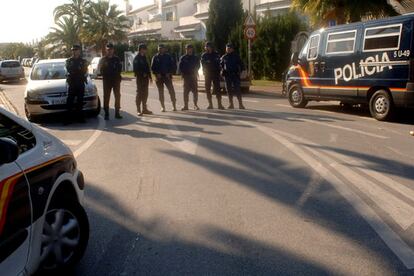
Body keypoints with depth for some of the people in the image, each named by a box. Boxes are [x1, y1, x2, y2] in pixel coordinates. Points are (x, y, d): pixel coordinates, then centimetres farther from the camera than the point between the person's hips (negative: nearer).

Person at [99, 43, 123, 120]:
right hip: (107, 80, -1)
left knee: (117, 96, 3)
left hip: (116, 79, 1)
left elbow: (120, 69, 4)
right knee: (106, 97, -1)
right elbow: (101, 69, 0)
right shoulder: (103, 59, 7)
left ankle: (117, 113, 11)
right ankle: (106, 113, 3)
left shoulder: (117, 59, 9)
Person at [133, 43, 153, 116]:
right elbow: (136, 69, -14)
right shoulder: (137, 58, -8)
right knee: (139, 93, -4)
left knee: (145, 93, 10)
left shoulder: (144, 57, 14)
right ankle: (139, 110, 0)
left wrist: (149, 76, 13)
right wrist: (142, 74, -17)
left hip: (145, 77, 7)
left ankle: (144, 109, 17)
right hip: (140, 78, -7)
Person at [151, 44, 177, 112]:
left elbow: (174, 66, 6)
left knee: (172, 91, -10)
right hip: (159, 77, 1)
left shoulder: (168, 57, 5)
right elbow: (152, 68, 5)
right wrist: (157, 74, -10)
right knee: (161, 92, 4)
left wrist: (170, 73, -7)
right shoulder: (155, 57, 6)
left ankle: (174, 106, -4)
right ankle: (163, 107, 11)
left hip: (167, 76, -1)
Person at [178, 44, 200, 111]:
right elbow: (180, 67, 6)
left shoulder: (195, 58, 9)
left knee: (195, 91, -4)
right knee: (186, 91, -1)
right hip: (186, 76, 0)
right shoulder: (183, 58, 6)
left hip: (193, 76, 1)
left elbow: (198, 66, 12)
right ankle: (186, 106, 3)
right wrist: (183, 74, -5)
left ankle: (195, 105, 3)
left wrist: (195, 73, -1)